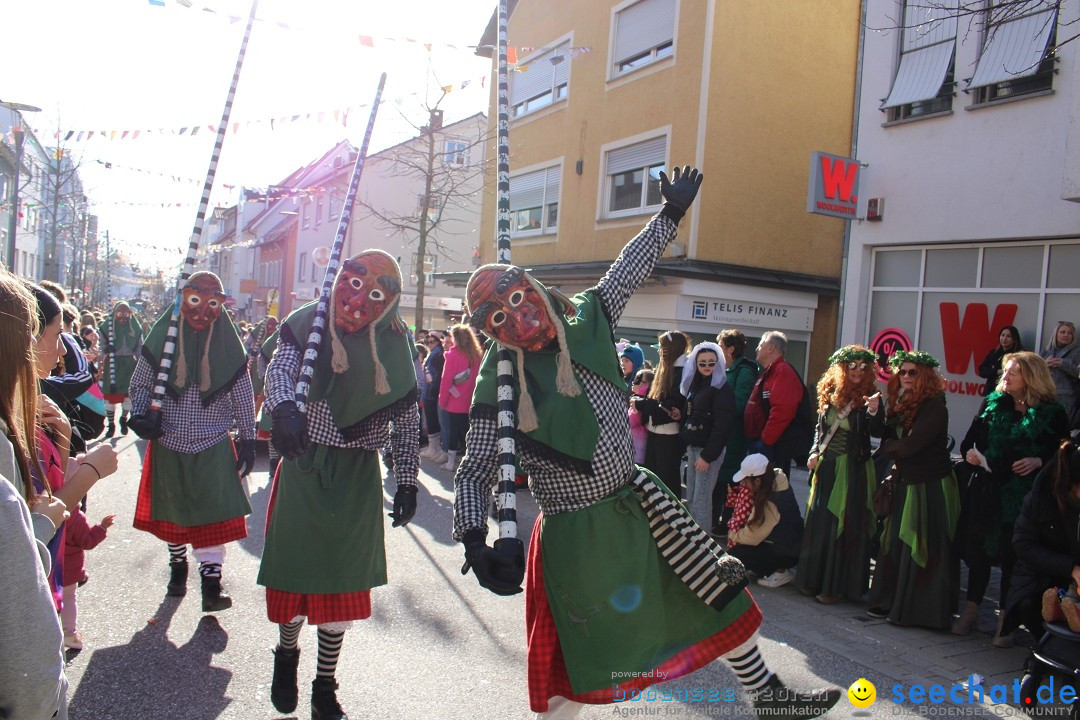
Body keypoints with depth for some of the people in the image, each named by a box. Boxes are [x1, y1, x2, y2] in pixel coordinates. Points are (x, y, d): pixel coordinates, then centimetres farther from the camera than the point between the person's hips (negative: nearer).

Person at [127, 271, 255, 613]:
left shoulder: (229, 344, -1)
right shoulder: (163, 336, -1)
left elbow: (243, 396, 3)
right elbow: (139, 383, 7)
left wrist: (248, 441, 2)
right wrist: (139, 415, -12)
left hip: (213, 446, -1)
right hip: (168, 443, 2)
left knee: (214, 512, -7)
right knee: (172, 511, 15)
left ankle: (211, 583, -1)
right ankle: (178, 566, 35)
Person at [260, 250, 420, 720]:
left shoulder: (394, 343, -1)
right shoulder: (310, 324, -3)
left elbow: (405, 418, 0)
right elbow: (279, 368, -18)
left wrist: (406, 482, -2)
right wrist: (285, 407, -40)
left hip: (357, 477, 1)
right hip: (304, 466, 0)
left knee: (343, 576, 7)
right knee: (294, 564, 7)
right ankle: (287, 654, 37)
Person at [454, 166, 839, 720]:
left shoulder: (585, 321, -3)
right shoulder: (499, 383, -15)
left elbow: (629, 269, 11)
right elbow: (475, 472, -15)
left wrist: (671, 213, 20)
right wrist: (475, 541, -30)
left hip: (637, 504, 6)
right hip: (576, 535, -5)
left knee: (722, 597, 15)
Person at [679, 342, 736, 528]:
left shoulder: (722, 389, -12)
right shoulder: (694, 384, 14)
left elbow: (722, 426, -17)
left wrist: (707, 455, -18)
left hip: (708, 450, -8)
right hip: (692, 447, 8)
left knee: (701, 500, -6)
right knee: (690, 498, 12)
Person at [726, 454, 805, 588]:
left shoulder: (770, 503, -30)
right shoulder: (776, 483, -5)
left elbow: (752, 536, -18)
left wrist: (734, 536, -1)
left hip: (787, 553, -9)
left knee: (735, 555, -10)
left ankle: (781, 572, 0)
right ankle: (777, 567, 9)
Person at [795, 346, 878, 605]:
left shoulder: (867, 399, -8)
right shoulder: (830, 394, 5)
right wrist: (814, 452, 3)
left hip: (852, 470, -5)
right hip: (826, 467, 5)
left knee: (843, 527, 0)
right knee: (818, 522, 9)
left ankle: (836, 585, 10)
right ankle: (814, 579, 22)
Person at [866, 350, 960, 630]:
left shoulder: (934, 406, -15)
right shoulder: (901, 403, 10)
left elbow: (909, 445, -20)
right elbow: (882, 434, 7)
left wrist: (888, 446, -1)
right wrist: (875, 413, -10)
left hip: (930, 486, -8)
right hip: (905, 483, 8)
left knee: (922, 549, -2)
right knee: (895, 544, 11)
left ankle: (919, 610, 8)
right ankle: (889, 602, 20)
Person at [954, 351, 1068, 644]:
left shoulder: (1052, 413, -2)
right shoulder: (992, 403, 7)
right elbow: (968, 441, 9)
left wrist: (1039, 461, -18)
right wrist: (969, 454, -11)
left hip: (1022, 498, -3)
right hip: (985, 492, 3)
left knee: (1012, 557, 3)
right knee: (978, 551, 9)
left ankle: (1005, 622, 17)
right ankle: (970, 611, 24)